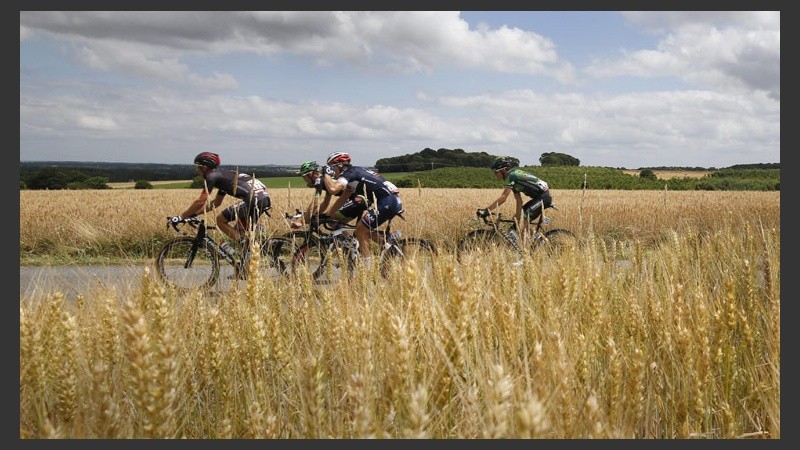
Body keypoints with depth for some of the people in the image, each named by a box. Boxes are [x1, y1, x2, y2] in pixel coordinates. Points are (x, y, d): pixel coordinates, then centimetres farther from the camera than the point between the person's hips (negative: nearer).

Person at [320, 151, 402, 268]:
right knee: (366, 228, 21)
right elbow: (342, 200, 24)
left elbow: (333, 189, -24)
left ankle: (367, 267, -2)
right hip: (394, 201, 10)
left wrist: (326, 174, -6)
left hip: (388, 202, -10)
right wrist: (324, 215, 21)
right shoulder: (353, 173, 22)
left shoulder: (349, 173, -7)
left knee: (360, 229, -3)